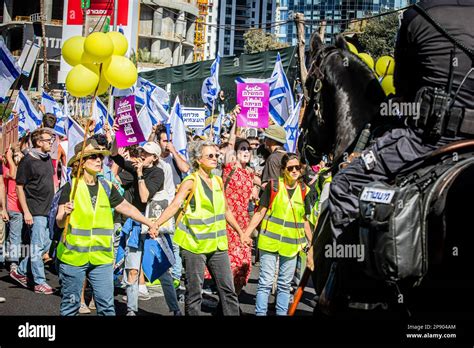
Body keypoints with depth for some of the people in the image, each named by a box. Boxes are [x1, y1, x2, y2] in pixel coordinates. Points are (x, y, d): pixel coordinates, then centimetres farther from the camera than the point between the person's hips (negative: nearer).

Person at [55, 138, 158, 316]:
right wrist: (65, 214, -31)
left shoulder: (107, 187, 7)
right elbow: (59, 222, -9)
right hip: (73, 256, -3)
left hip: (101, 258, 4)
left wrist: (151, 224, 14)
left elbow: (127, 207, 16)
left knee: (106, 305, 3)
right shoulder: (70, 188, -6)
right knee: (70, 303, 6)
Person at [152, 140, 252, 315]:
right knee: (194, 292, 1)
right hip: (195, 244, -6)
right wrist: (156, 224, -33)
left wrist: (241, 233, 24)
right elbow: (174, 205, -19)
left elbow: (226, 210, 21)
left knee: (228, 289, 6)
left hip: (218, 244, 6)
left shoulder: (218, 181, 11)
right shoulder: (191, 182, -7)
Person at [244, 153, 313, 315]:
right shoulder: (273, 186, -4)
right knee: (265, 282, -1)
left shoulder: (303, 190, 5)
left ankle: (282, 313, 22)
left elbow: (305, 220, 13)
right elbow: (260, 212, -1)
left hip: (291, 245, 3)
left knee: (285, 285, 12)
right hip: (270, 241, -3)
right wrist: (246, 234, -6)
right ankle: (260, 312, 7)